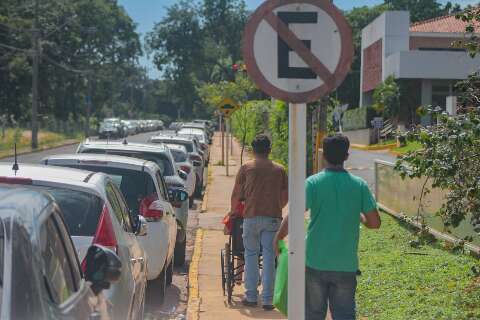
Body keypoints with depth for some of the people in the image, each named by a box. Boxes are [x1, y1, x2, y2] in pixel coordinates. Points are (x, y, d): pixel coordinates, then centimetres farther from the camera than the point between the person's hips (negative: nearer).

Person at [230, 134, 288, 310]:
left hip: (252, 216, -1)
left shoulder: (246, 168, 3)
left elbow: (236, 195, 6)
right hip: (273, 218, 1)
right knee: (269, 258, 3)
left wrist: (233, 212, 22)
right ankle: (268, 299, 2)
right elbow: (285, 196, 13)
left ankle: (251, 297, 10)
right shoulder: (279, 170, 9)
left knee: (251, 256, 9)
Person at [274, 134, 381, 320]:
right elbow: (375, 222, -1)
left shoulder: (313, 183, -7)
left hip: (316, 263, -1)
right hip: (346, 265, 1)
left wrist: (278, 239, -2)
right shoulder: (359, 185, -1)